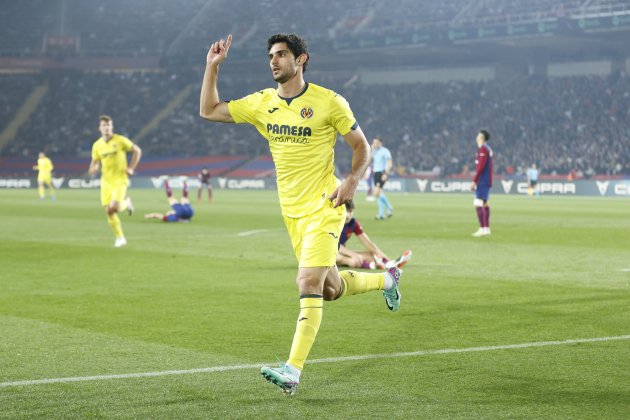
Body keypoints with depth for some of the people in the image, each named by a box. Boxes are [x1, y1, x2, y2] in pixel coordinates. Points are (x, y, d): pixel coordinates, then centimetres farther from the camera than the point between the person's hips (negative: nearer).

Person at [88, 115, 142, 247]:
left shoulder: (120, 140, -7)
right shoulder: (97, 145, 3)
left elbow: (137, 151, 1)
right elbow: (95, 162, 13)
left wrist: (131, 168, -4)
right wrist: (93, 168, -12)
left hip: (120, 179, -4)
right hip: (106, 181, 4)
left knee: (113, 208, -21)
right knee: (109, 211, 0)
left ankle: (126, 203, 15)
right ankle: (120, 238, 15)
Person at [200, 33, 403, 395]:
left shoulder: (329, 102, -8)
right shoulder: (262, 103, 6)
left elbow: (362, 146, 0)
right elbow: (209, 111, 10)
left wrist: (352, 182, -16)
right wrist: (213, 66, 1)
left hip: (324, 207, -6)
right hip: (292, 212, 6)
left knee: (309, 283, -18)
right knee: (331, 289, 14)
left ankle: (293, 371, -17)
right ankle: (387, 279, 43)